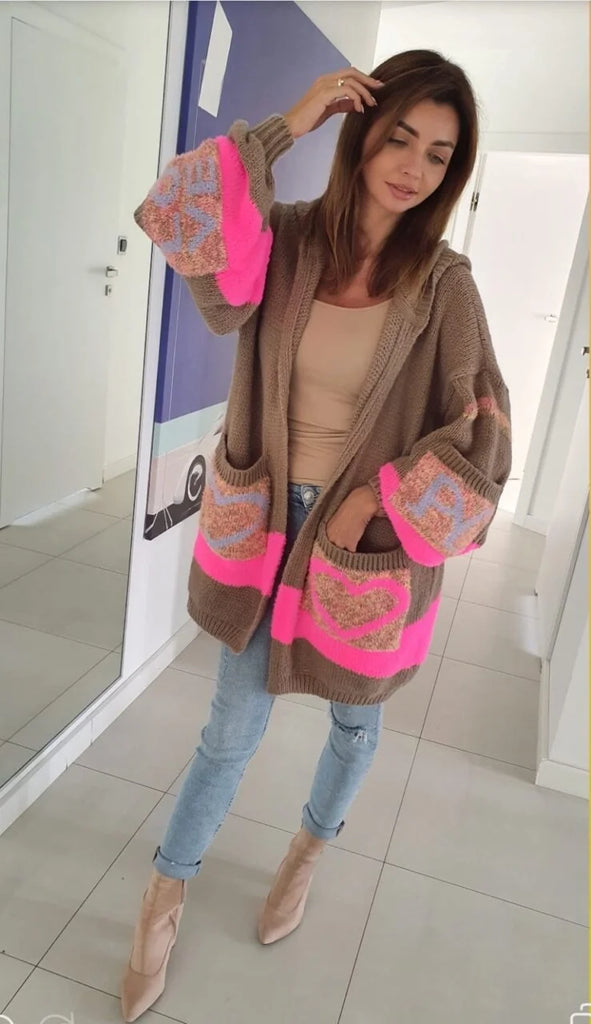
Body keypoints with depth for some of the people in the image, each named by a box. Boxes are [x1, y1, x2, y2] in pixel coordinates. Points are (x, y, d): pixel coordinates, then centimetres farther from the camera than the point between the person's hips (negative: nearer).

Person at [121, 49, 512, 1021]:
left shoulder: (442, 283, -10)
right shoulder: (289, 239, -5)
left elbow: (481, 438, -9)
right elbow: (191, 242, -23)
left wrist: (374, 501, -15)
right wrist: (281, 129, -20)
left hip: (370, 541, 0)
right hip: (263, 524, 1)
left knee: (354, 717, 20)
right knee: (234, 722, 12)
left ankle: (311, 847, 53)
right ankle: (166, 895, 38)